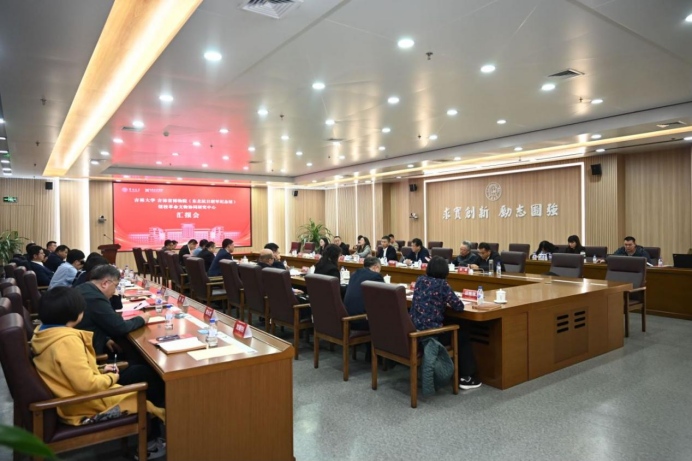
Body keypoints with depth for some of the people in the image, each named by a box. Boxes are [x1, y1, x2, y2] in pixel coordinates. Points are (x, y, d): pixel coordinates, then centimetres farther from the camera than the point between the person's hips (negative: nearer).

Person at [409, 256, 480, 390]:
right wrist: (449, 301, 12)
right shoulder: (442, 284, -10)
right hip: (430, 330, -7)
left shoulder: (420, 280, 8)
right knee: (463, 337, 18)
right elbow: (459, 306, -7)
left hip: (413, 328, 7)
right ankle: (466, 378, 19)